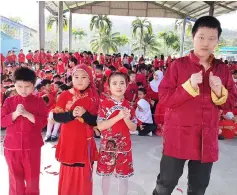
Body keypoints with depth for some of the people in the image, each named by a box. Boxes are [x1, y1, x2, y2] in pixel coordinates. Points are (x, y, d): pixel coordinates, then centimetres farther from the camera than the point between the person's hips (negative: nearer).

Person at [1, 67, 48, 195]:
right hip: (12, 146, 2)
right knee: (15, 177, 15)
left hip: (32, 146, -2)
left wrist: (27, 114, -21)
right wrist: (16, 113, -18)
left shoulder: (38, 101, -3)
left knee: (32, 176, 10)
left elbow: (43, 122, -10)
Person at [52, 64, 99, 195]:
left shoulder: (93, 98, 0)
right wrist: (71, 114, -22)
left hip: (85, 142, 1)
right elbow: (56, 117, -7)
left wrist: (84, 114, -20)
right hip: (68, 141, -1)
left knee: (84, 173, 8)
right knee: (68, 173, 9)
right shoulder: (65, 95, -3)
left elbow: (96, 122, -3)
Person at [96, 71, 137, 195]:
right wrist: (118, 117, -24)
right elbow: (100, 126, -16)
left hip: (124, 146, 2)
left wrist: (126, 119, -19)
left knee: (124, 175, 11)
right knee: (106, 174, 13)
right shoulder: (104, 104, -8)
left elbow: (133, 128, 1)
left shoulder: (128, 106, 0)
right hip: (107, 145, -2)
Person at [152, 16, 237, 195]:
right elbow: (163, 98, -12)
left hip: (207, 139, 4)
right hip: (178, 136, -3)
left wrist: (220, 92, -13)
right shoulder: (178, 65, -8)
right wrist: (189, 86, -23)